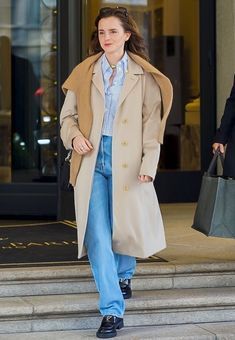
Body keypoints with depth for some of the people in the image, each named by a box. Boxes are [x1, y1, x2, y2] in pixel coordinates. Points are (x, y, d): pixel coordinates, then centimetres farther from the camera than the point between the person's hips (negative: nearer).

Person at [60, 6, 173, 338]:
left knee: (128, 227, 10)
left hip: (128, 162, -1)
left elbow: (152, 125, -2)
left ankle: (123, 276, 44)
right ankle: (112, 311, -7)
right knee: (98, 236, -8)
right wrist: (74, 136, -8)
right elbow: (68, 115, 13)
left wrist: (149, 165, -12)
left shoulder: (144, 77, 2)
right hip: (92, 161, 1)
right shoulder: (84, 74, 8)